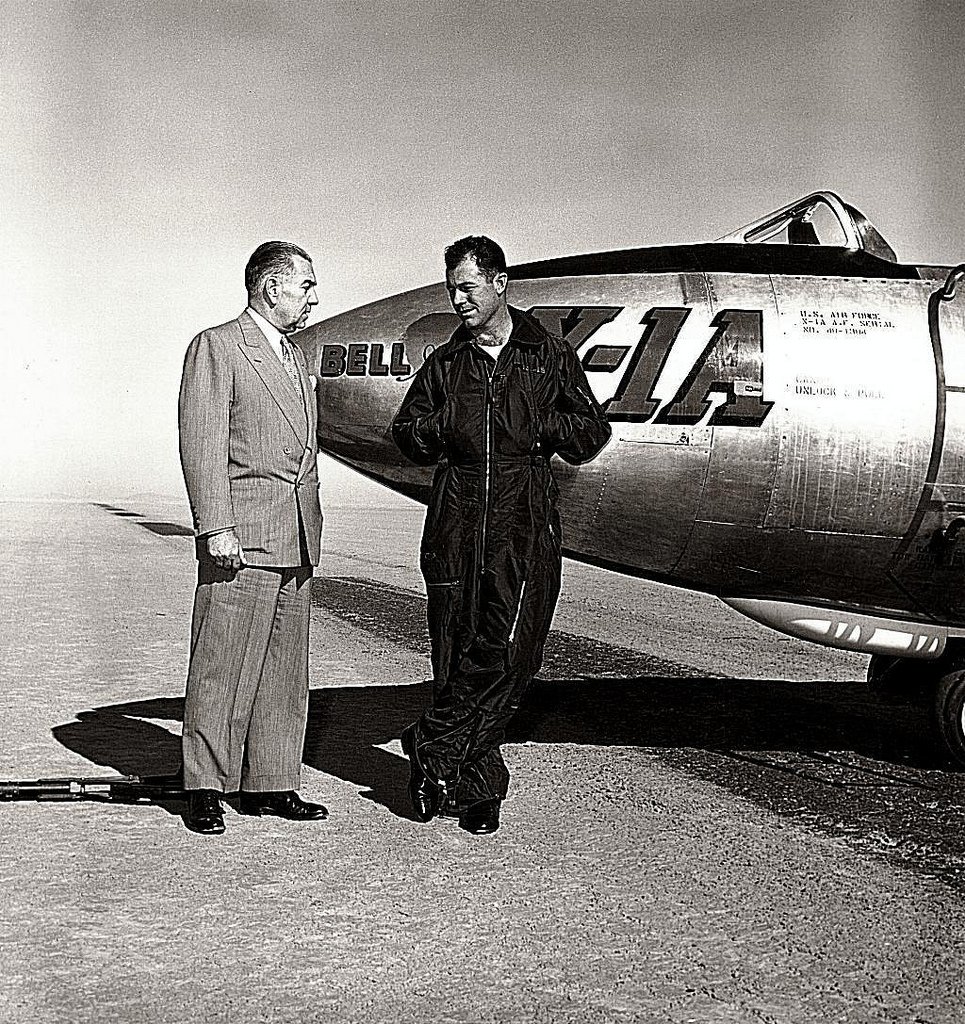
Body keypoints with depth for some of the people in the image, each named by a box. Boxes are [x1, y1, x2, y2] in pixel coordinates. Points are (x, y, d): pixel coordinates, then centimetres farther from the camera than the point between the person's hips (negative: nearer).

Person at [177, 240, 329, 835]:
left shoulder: (295, 357, 20)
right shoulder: (216, 347, -4)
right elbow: (202, 442, -11)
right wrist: (216, 527, -18)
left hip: (296, 540, 8)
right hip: (241, 538, -8)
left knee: (285, 669, 9)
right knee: (223, 667, -4)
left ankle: (270, 784, 17)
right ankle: (205, 790, 5)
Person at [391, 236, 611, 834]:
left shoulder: (550, 358, 9)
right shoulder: (445, 363, 16)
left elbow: (592, 435, 8)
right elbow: (408, 435, 17)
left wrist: (536, 422, -7)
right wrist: (445, 424, -2)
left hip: (526, 522, -2)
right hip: (456, 520, 2)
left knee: (509, 651, -10)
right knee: (456, 648, 1)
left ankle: (433, 748, 3)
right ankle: (479, 785, 12)